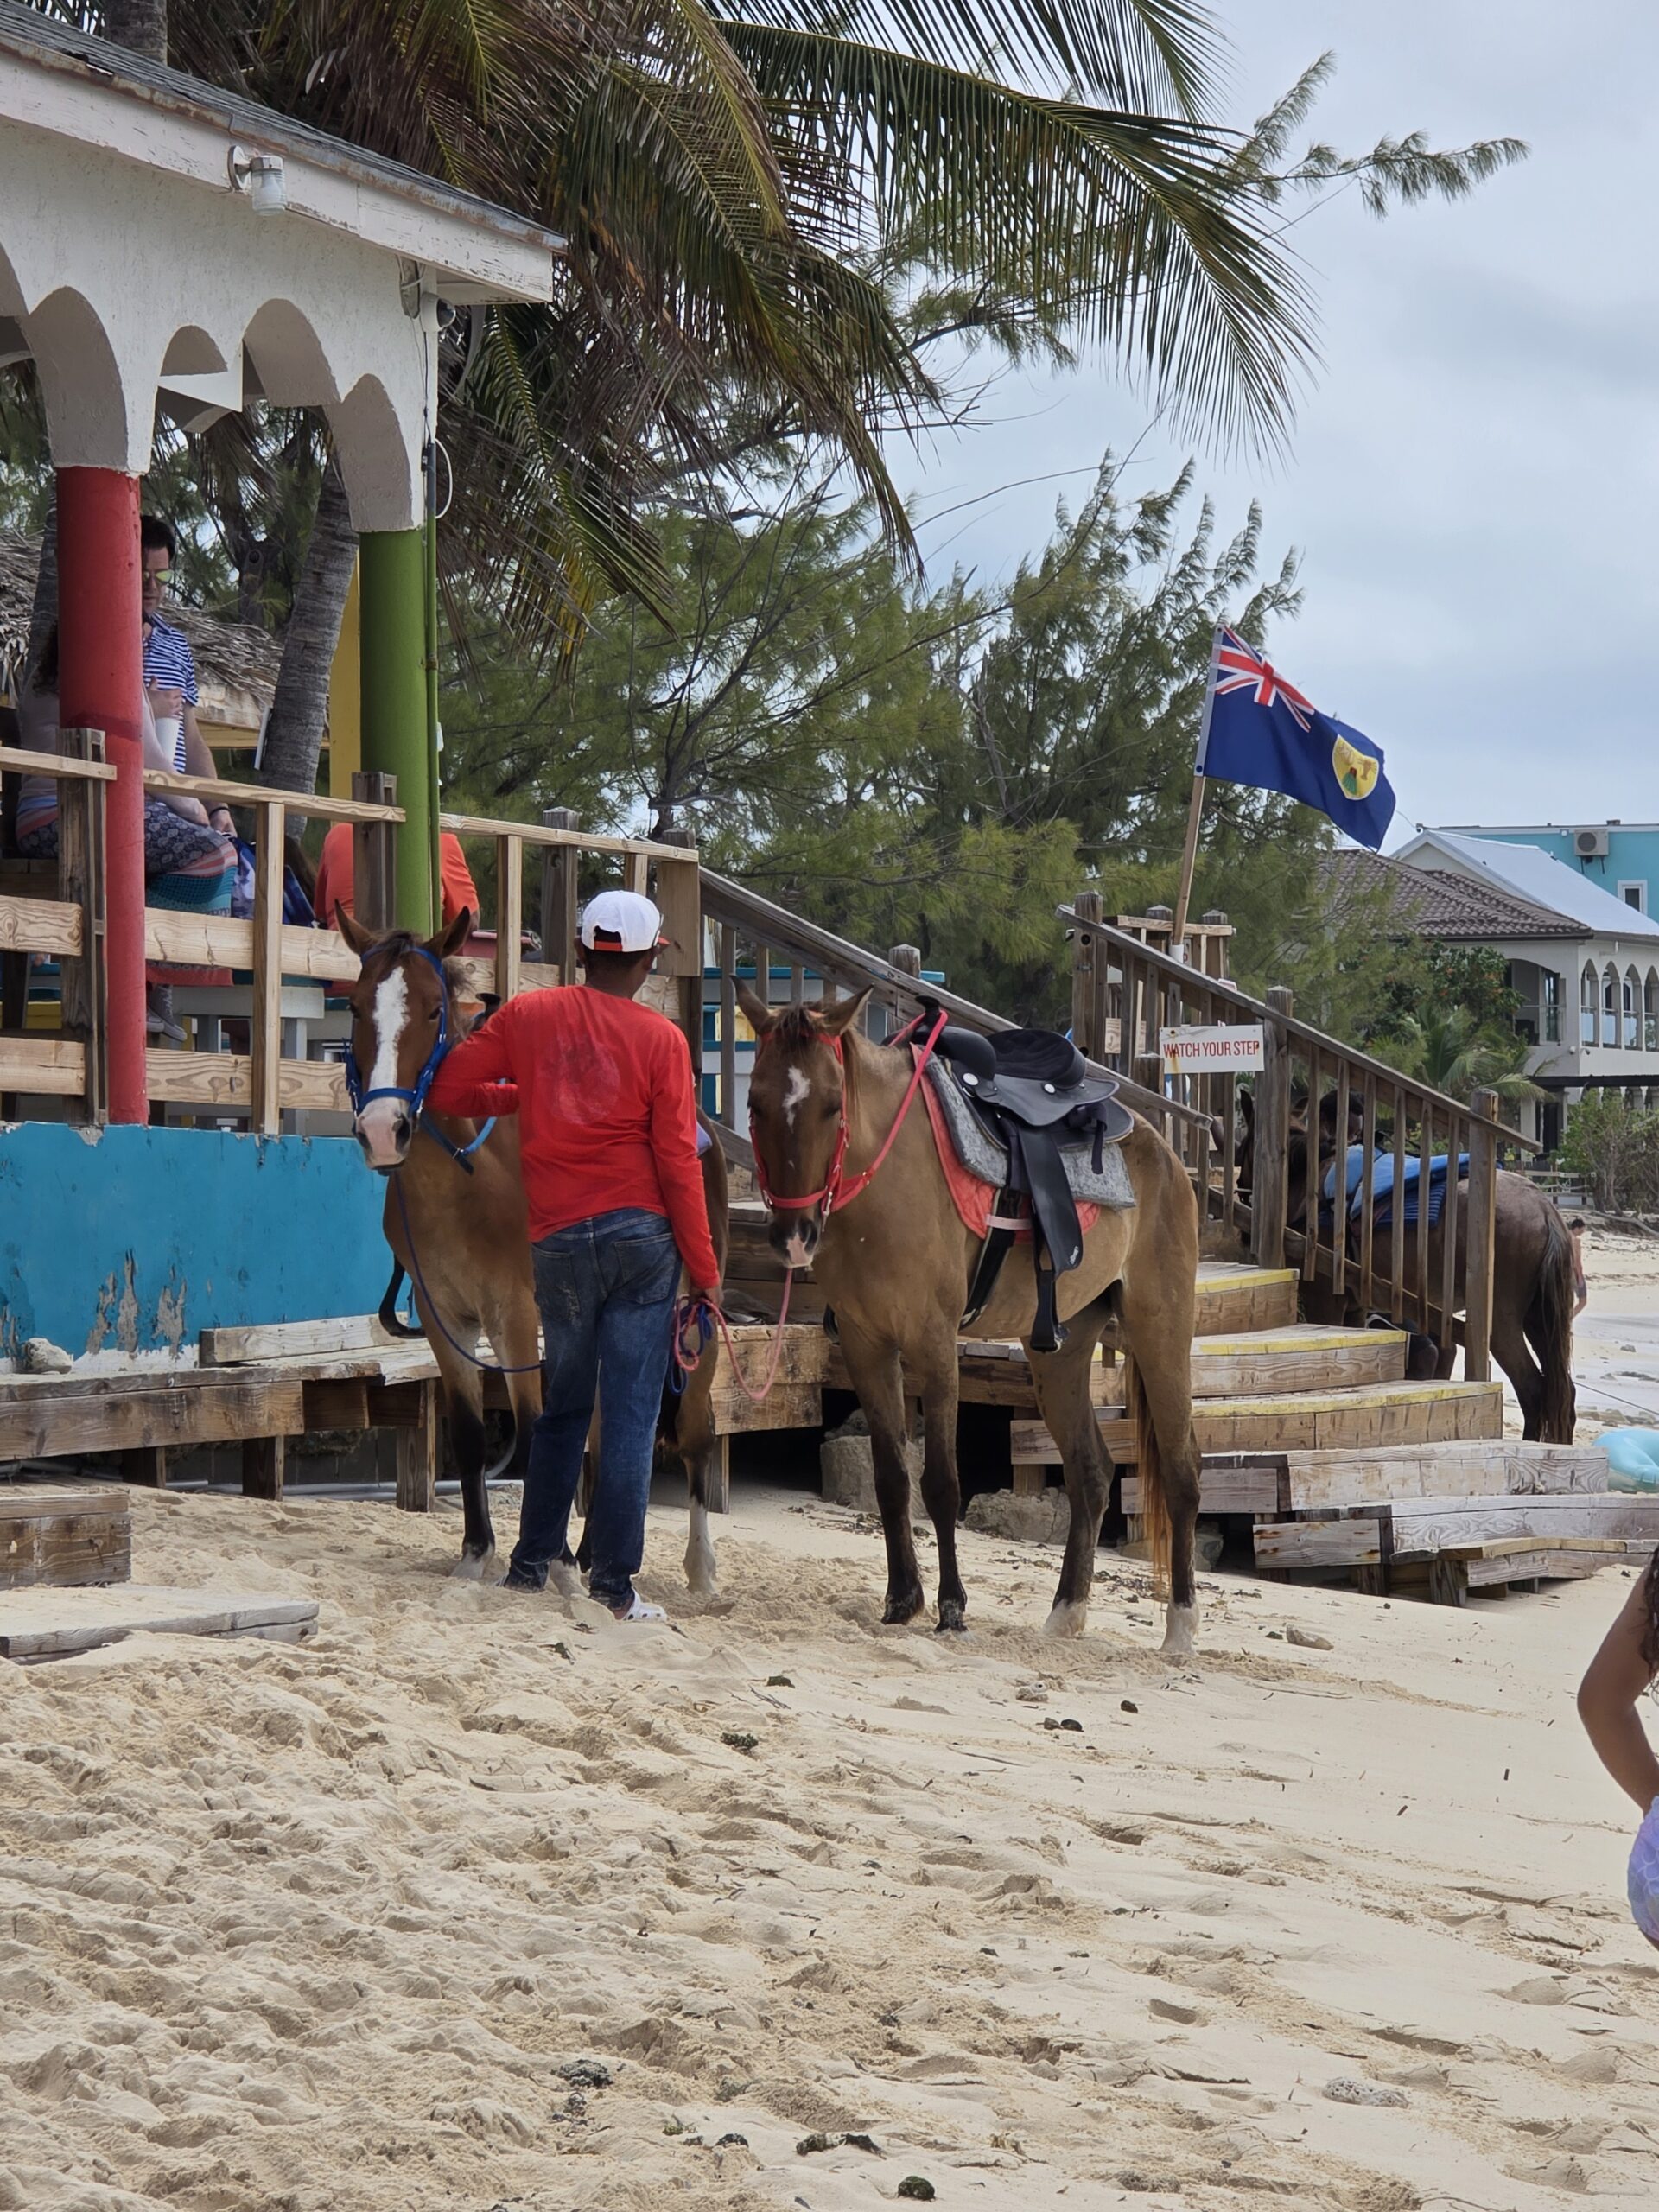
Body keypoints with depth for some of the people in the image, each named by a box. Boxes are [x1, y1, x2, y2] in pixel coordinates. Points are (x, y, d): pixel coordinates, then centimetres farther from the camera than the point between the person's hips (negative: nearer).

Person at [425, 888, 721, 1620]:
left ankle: (534, 1560, 21)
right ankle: (615, 1582, -1)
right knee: (630, 1414, 1)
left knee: (562, 1405, 18)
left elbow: (445, 1091, 4)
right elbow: (677, 1161, -8)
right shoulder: (661, 1039, -5)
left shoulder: (526, 1017, 2)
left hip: (557, 1239, 3)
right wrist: (705, 1270, -3)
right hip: (642, 1236, -2)